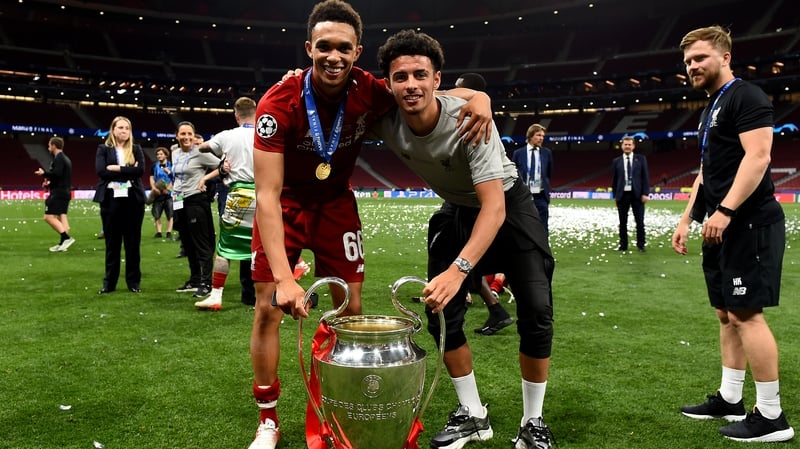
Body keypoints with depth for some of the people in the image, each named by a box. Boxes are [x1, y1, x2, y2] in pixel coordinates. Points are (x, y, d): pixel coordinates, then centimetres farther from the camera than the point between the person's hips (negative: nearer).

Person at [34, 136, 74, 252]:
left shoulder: (58, 158, -12)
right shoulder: (66, 158, 19)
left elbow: (57, 173, -24)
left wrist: (44, 173, -9)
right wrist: (50, 183, 19)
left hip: (58, 192, -10)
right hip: (66, 192, 10)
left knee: (48, 217, -10)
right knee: (62, 217, 9)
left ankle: (67, 238, -18)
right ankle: (63, 243, 7)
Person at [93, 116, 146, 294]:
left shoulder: (136, 149, 9)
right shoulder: (103, 149, 7)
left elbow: (140, 170, -8)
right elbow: (101, 171, -10)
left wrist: (116, 168, -12)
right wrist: (128, 172, -11)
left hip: (133, 199, 1)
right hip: (111, 200, 0)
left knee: (133, 242, 5)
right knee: (112, 242, 6)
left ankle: (134, 281, 13)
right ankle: (109, 282, 13)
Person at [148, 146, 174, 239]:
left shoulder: (171, 165, 2)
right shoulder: (155, 166, 10)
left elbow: (174, 179, -1)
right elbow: (152, 179, 8)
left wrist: (168, 183, -13)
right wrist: (154, 188, -7)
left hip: (169, 193, -2)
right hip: (158, 194, 3)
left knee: (170, 214, -2)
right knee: (156, 214, 1)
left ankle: (169, 232, 3)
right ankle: (158, 232, 7)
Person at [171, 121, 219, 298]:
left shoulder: (200, 154, -9)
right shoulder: (175, 153, 12)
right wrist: (175, 192, 16)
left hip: (196, 201, -7)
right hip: (179, 202, 8)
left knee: (202, 244, -5)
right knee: (188, 245, 13)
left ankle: (206, 283, -2)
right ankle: (194, 280, 22)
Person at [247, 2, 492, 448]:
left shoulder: (370, 92, -21)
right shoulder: (279, 104, -29)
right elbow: (268, 195, -32)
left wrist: (478, 97, -29)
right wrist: (284, 277, -40)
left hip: (336, 202, 3)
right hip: (286, 204, -2)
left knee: (351, 309, 4)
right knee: (269, 308, -4)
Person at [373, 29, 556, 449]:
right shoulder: (385, 121, -21)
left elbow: (494, 208, -40)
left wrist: (459, 269, -52)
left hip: (507, 206, -4)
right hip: (455, 211, 4)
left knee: (536, 311, -13)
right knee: (440, 314, -3)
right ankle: (472, 415, 16)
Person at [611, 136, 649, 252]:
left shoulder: (641, 159, 5)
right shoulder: (616, 161, 8)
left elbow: (645, 177, 2)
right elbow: (614, 180, 9)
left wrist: (645, 193, -6)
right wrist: (615, 196, 4)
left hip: (637, 194, -1)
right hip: (622, 194, 1)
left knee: (640, 221, 1)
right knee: (622, 222, 5)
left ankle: (641, 245, 9)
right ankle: (623, 245, 12)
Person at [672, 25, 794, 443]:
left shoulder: (746, 97, -8)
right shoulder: (712, 108, 21)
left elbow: (757, 157, -20)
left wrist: (724, 211, -26)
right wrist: (686, 219, 20)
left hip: (748, 222, -10)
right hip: (723, 225, 10)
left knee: (746, 314, -8)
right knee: (727, 313, 12)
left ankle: (771, 416, 1)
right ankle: (729, 399, 22)